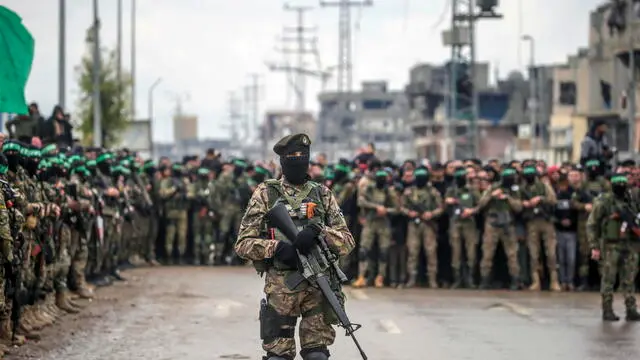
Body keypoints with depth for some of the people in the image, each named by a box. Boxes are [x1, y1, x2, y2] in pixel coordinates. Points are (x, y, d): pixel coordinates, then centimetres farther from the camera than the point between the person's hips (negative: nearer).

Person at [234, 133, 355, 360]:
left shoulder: (323, 195, 10)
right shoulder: (265, 194, 5)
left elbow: (347, 242, 4)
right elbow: (243, 243, 1)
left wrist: (318, 231, -15)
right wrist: (276, 247, -16)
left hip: (319, 286, 1)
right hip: (280, 288, -1)